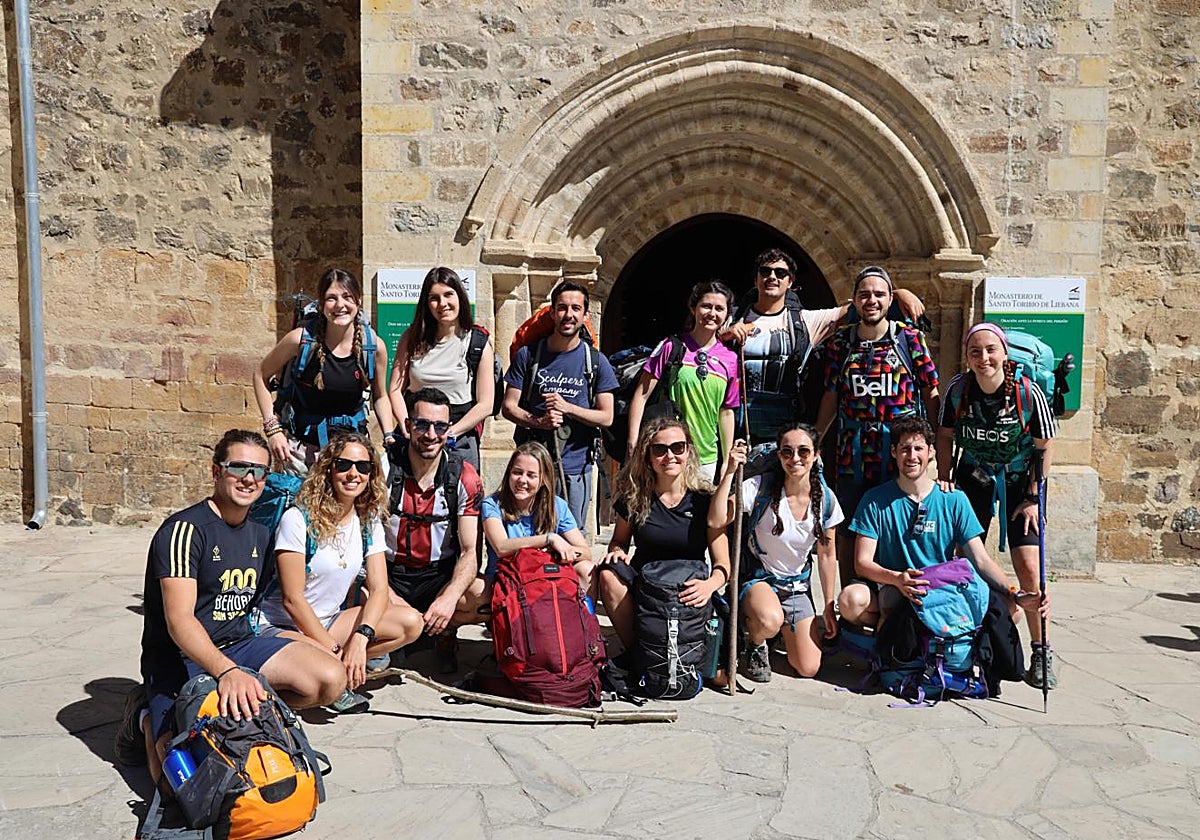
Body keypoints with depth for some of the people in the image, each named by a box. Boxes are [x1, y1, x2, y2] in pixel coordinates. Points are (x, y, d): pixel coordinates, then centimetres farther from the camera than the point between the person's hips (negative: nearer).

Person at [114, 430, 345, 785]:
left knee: (331, 679, -18)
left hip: (237, 646, 6)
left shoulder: (260, 535, 12)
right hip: (180, 659, -6)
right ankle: (149, 719, 5)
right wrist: (227, 671, -41)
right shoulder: (185, 529, -14)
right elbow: (179, 620, -25)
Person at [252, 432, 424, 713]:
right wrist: (334, 649, -19)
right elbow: (292, 599, -17)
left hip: (328, 622, 7)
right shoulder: (299, 519, -16)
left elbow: (379, 589, -4)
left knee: (411, 622, -13)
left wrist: (360, 638, -23)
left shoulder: (369, 524, 2)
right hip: (281, 626, -6)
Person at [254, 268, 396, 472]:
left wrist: (389, 438, -3)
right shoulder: (301, 339, -13)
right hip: (301, 445, -1)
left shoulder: (374, 346, -7)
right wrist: (272, 429, -6)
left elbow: (380, 396, 9)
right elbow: (261, 375, 1)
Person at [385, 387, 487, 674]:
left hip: (440, 574, 1)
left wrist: (449, 597, -32)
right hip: (390, 574, 0)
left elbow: (469, 552, -11)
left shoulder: (465, 478, -7)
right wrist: (385, 594, -29)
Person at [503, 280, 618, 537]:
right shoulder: (528, 355, 4)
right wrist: (538, 421, -17)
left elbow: (606, 417, 1)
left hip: (576, 468, 0)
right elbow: (509, 406, 2)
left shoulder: (596, 361, 4)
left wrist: (567, 407, -14)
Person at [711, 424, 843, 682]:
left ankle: (784, 633, 32)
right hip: (758, 578, -4)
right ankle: (757, 644, 0)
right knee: (769, 620, -39)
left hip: (797, 586, 4)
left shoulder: (826, 499, -8)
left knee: (808, 668, -2)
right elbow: (716, 521, -32)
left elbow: (827, 556, 3)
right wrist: (730, 472, -36)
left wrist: (829, 607, 6)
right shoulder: (761, 487, -20)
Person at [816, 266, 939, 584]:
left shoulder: (910, 338, 0)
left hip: (901, 455, -2)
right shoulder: (840, 342, 5)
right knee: (848, 532, 7)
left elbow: (931, 394, 2)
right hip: (852, 456, 2)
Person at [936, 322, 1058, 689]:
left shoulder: (1028, 393, -21)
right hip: (973, 478, 3)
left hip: (1019, 481, -2)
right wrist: (944, 478, -6)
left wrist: (1033, 497, -10)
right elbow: (946, 435, 1)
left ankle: (1041, 652, 4)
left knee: (1028, 566, -11)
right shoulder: (958, 389, -14)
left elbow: (1044, 448, -10)